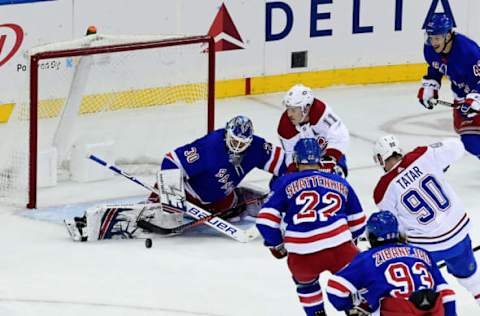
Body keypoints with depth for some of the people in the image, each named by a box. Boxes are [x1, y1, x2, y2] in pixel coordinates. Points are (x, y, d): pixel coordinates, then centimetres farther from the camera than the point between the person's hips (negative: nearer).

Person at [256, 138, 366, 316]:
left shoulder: (285, 183, 12)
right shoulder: (340, 183, 20)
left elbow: (266, 220, 6)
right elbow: (357, 223, 27)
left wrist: (276, 244, 24)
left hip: (302, 257, 0)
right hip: (340, 249, 0)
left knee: (305, 281, 33)